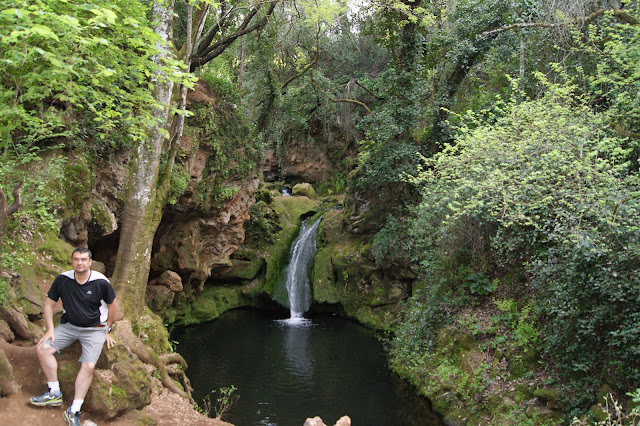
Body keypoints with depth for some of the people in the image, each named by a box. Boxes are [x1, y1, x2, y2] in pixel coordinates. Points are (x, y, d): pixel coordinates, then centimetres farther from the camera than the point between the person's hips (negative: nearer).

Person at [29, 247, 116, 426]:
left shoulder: (101, 282, -14)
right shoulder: (62, 280, -6)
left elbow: (112, 305, 0)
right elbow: (49, 303, 5)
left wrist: (107, 331, 5)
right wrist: (50, 329, -2)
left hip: (94, 329, -4)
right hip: (69, 326, 4)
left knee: (88, 366, -20)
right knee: (43, 348, -15)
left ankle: (74, 411, -13)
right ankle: (54, 393, -4)